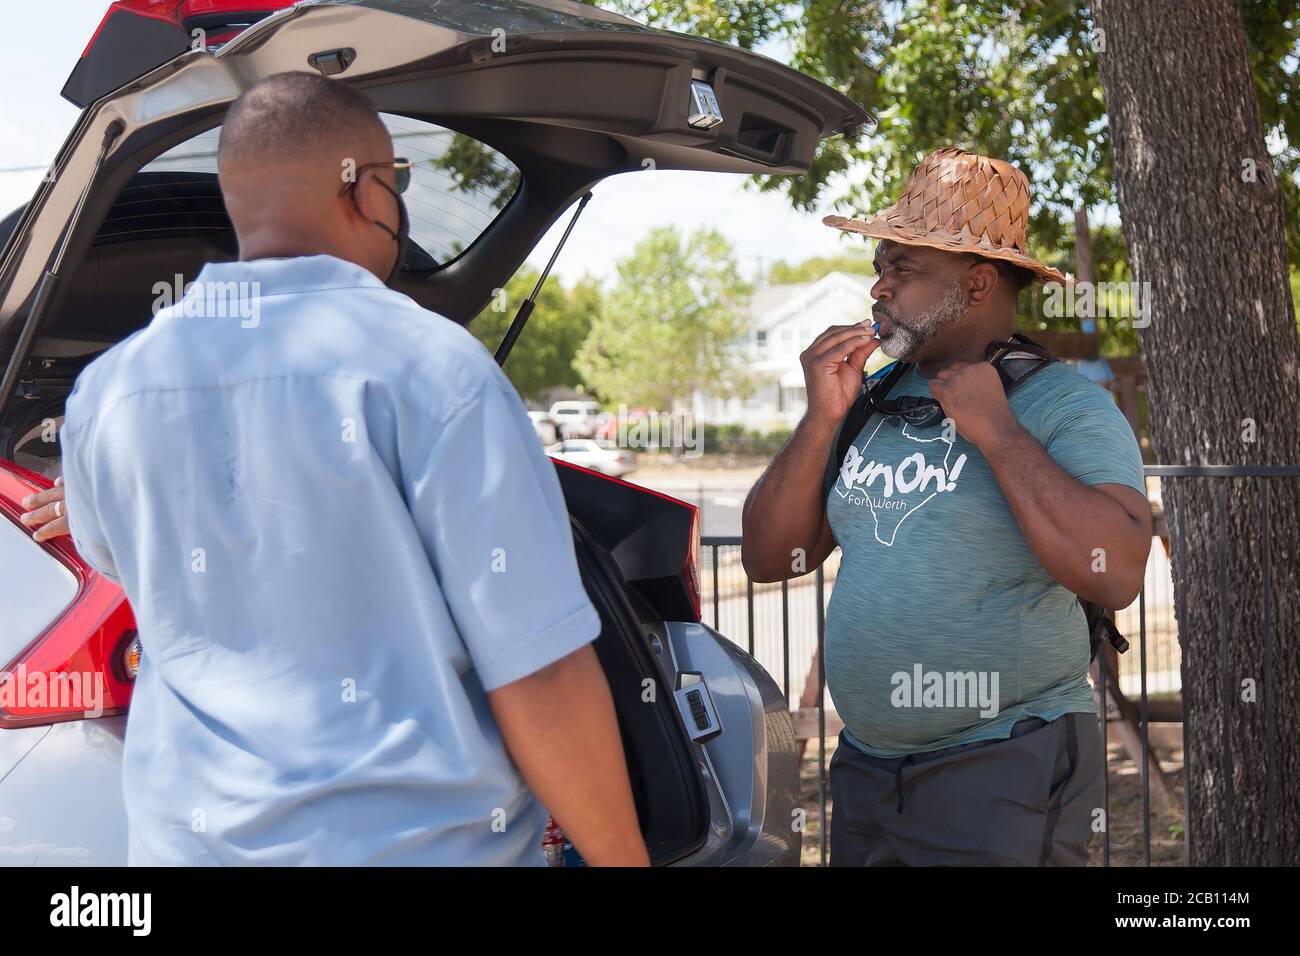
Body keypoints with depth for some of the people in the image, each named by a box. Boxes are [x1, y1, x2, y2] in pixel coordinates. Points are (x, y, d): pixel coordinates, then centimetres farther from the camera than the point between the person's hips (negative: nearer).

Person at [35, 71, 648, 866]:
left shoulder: (106, 389, -1)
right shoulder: (430, 366, -18)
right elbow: (540, 679, -19)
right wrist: (624, 856, -6)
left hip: (190, 835, 5)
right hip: (421, 840, -4)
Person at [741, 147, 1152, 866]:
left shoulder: (1066, 406, -9)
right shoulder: (871, 404, 7)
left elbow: (1115, 576, -23)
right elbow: (769, 559, 4)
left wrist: (995, 430, -20)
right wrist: (822, 419, -8)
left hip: (1005, 780, -5)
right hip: (866, 772, 6)